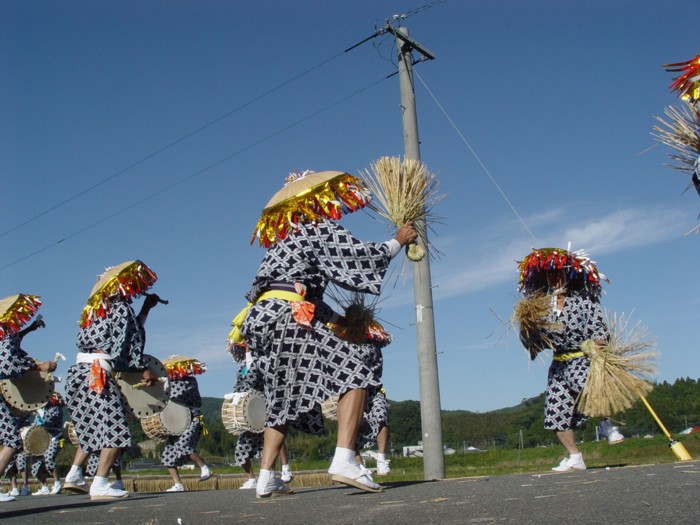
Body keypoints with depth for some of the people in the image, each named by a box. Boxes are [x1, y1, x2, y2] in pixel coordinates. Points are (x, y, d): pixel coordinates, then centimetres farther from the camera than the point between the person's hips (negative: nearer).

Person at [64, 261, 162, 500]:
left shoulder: (99, 308, 21)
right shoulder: (121, 308, -6)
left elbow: (129, 330, 29)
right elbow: (128, 345, -12)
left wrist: (146, 308, 31)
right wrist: (145, 369, -4)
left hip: (78, 373, 9)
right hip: (97, 375, -9)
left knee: (92, 427, 20)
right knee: (114, 429, -8)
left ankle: (74, 475, 24)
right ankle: (100, 484, -12)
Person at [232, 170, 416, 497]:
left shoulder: (285, 239, 30)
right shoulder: (322, 228, 5)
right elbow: (360, 254, 0)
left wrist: (336, 318, 36)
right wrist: (398, 241, 15)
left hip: (261, 321, 9)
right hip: (286, 317, -9)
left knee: (284, 400, 17)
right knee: (354, 375, -9)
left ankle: (266, 479, 14)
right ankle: (344, 461, -22)